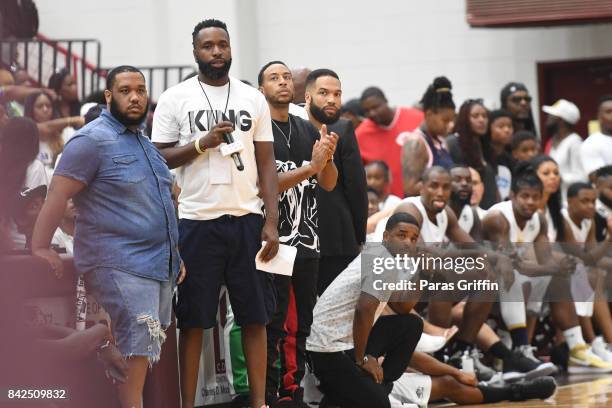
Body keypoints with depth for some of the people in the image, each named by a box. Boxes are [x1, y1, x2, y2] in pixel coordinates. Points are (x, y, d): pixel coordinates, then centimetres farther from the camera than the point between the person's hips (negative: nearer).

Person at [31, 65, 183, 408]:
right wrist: (39, 249, -22)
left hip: (159, 265, 9)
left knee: (148, 354, 10)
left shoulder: (143, 141, 19)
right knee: (136, 353, -17)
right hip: (120, 266, -9)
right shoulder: (93, 140, -9)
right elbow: (57, 196, -15)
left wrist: (174, 254, 26)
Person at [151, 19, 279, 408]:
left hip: (247, 218, 2)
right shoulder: (175, 99, 1)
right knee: (193, 318, 2)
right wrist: (202, 143, -15)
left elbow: (267, 164, 7)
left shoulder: (253, 98, 8)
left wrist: (272, 223, -1)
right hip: (197, 220, -2)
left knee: (255, 316, 3)